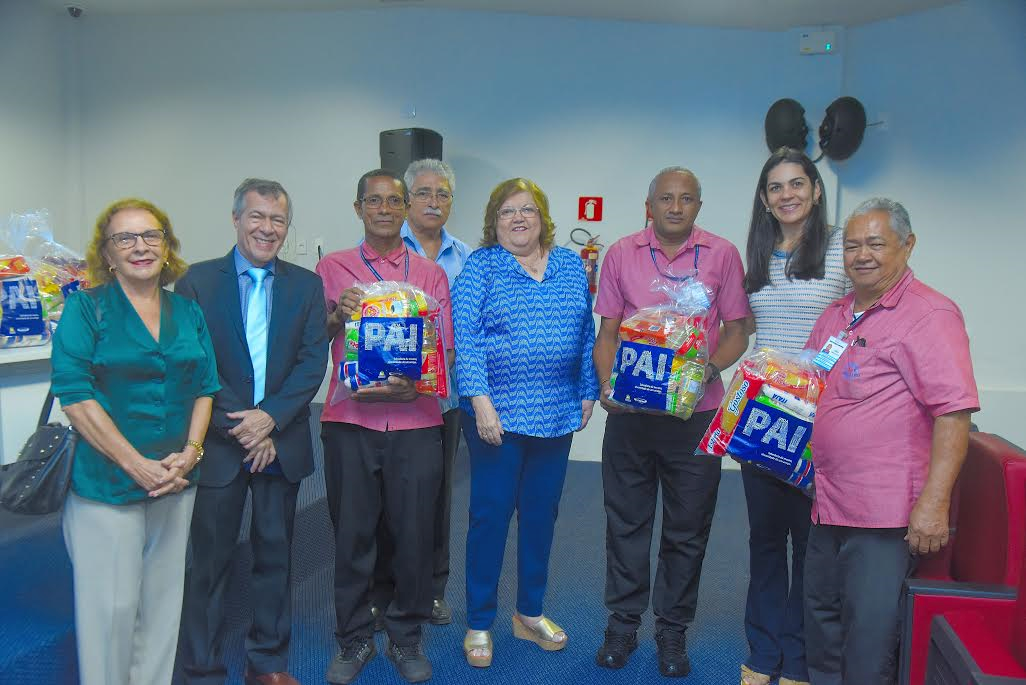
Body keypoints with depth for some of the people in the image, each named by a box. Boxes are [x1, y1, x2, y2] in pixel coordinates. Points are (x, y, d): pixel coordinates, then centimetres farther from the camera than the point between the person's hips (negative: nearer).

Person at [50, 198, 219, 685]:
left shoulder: (188, 313, 9)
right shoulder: (86, 308, -4)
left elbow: (204, 388, 9)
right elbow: (74, 395, -11)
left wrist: (190, 453, -7)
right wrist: (137, 464, -15)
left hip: (175, 478, 4)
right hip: (106, 480, -4)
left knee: (162, 598, 13)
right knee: (113, 605, 2)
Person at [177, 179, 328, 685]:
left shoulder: (306, 285, 6)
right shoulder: (198, 281, 0)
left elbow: (314, 360, -1)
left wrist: (270, 417, -13)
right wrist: (238, 427, -12)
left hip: (282, 444, 2)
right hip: (218, 443, -2)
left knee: (275, 556, 12)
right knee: (211, 562, 6)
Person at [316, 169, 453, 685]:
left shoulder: (430, 274, 9)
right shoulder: (333, 268, 8)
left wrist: (414, 385, -16)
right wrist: (336, 317, -14)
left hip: (415, 423, 1)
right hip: (349, 422, 0)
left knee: (415, 534, 5)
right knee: (352, 534, 7)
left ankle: (406, 637, 25)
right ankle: (354, 639, 26)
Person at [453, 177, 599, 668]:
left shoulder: (571, 266, 10)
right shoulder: (481, 266, -2)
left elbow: (586, 334, 12)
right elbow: (465, 336, -11)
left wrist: (588, 393, 8)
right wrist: (480, 399, -19)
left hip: (556, 414, 4)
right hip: (496, 414, -4)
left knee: (541, 513, 14)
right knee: (490, 515, 3)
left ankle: (530, 613, 31)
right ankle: (478, 624, 19)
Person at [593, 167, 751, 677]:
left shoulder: (722, 255, 3)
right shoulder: (621, 254, 5)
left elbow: (737, 329, 4)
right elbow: (606, 332, 6)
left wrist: (708, 369, -15)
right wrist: (607, 383, -11)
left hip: (695, 411, 0)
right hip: (629, 411, 1)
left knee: (688, 529, 9)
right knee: (626, 521, 11)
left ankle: (672, 630, 27)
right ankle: (623, 622, 28)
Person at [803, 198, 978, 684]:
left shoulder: (929, 314, -11)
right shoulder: (835, 315, 14)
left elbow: (954, 411, -19)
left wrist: (934, 502, -24)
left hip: (886, 515, -8)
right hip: (828, 504, 8)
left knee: (869, 641, 1)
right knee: (821, 622, 19)